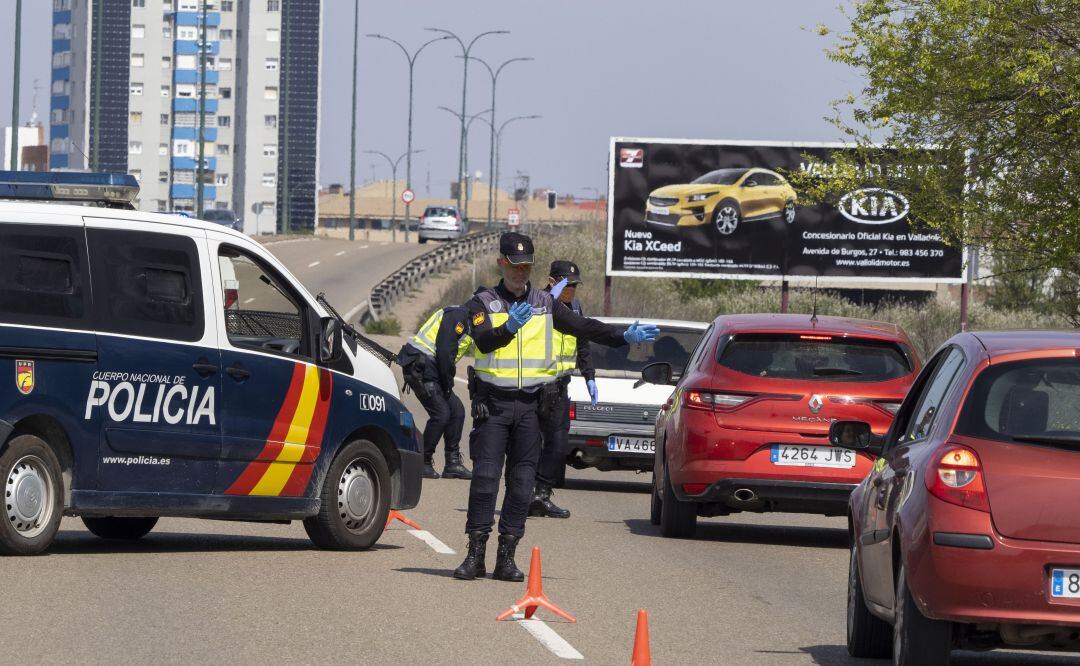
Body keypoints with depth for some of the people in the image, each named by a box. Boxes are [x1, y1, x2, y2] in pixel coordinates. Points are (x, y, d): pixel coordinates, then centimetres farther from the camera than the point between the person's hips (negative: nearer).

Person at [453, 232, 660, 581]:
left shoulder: (545, 304, 12)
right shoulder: (483, 303, 2)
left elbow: (583, 328, 9)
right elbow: (483, 341, -15)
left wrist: (624, 336, -3)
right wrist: (508, 327, -35)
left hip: (530, 404, 3)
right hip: (492, 403, -3)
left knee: (522, 481, 1)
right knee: (485, 477, -9)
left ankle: (506, 558, 5)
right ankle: (476, 555, -5)